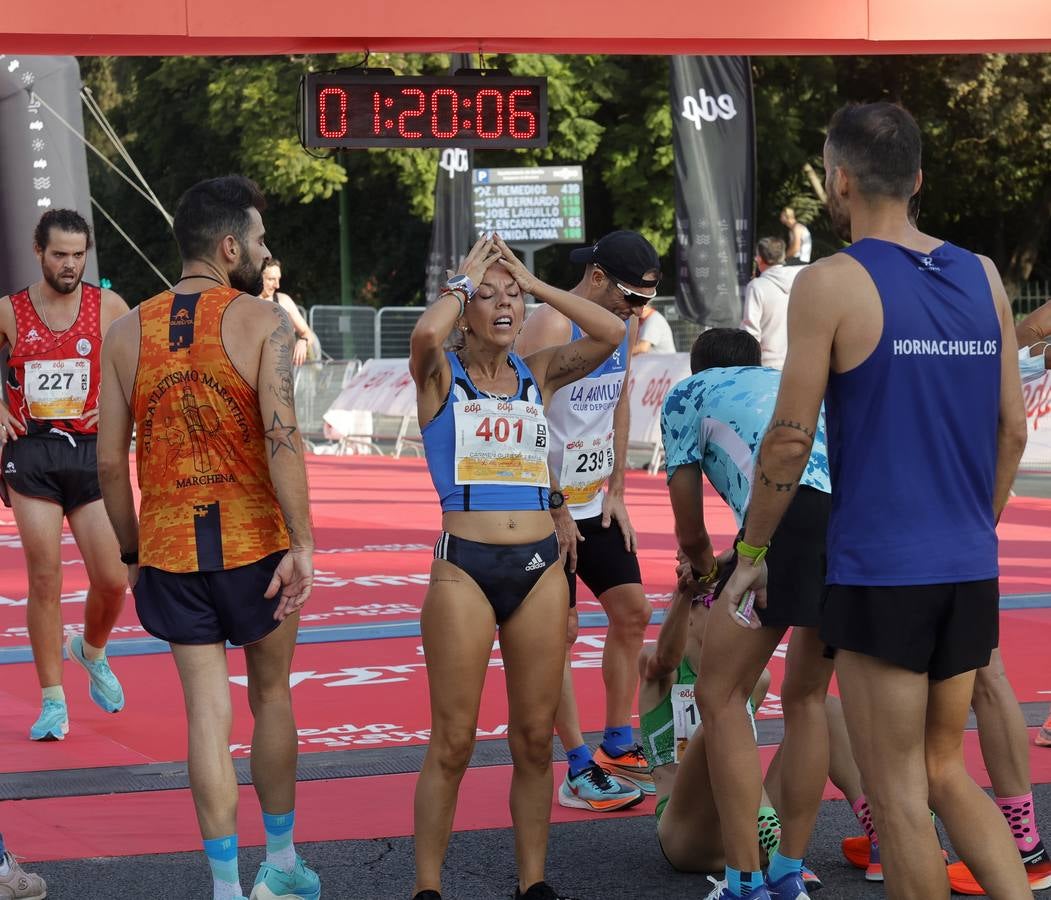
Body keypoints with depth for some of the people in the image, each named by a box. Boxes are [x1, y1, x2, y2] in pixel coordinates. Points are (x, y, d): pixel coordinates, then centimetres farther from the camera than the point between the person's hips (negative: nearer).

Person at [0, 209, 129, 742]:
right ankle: (53, 702, 5)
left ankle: (91, 652, 31)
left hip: (91, 452, 1)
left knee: (112, 579, -2)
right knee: (44, 579, -3)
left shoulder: (108, 308, 3)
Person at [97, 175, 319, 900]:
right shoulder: (263, 321, -7)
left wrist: (131, 554, 13)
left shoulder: (128, 331, 4)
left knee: (207, 711, 6)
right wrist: (303, 544, -17)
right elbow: (282, 436, -19)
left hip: (169, 548, 3)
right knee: (271, 694, 15)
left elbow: (111, 460, 3)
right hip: (254, 543, -2)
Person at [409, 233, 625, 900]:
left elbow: (610, 333, -3)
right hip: (464, 569, -4)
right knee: (453, 743, -2)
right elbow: (426, 333, -23)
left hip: (540, 569, 4)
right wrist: (464, 280, -5)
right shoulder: (440, 374, 1)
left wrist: (534, 282, 2)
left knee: (535, 738, 8)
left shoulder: (539, 374, 11)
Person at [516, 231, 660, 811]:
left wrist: (615, 492, 10)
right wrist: (556, 512, -19)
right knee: (560, 630, -5)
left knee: (632, 611, 11)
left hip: (596, 501, 9)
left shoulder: (625, 327, 7)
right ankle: (579, 773, -3)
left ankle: (617, 745, 23)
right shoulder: (550, 328, -20)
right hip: (547, 505, -9)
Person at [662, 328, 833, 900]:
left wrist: (703, 569, 49)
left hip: (794, 510, -6)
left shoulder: (688, 394, 26)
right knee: (806, 698, 20)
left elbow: (688, 528, 26)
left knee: (720, 697, 6)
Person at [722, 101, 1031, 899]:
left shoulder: (832, 284, -10)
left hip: (880, 572, -5)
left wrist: (751, 552, 3)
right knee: (944, 771, 18)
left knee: (898, 795, 4)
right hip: (971, 572, 6)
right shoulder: (984, 278, 6)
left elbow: (790, 439, -9)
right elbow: (1013, 429, 11)